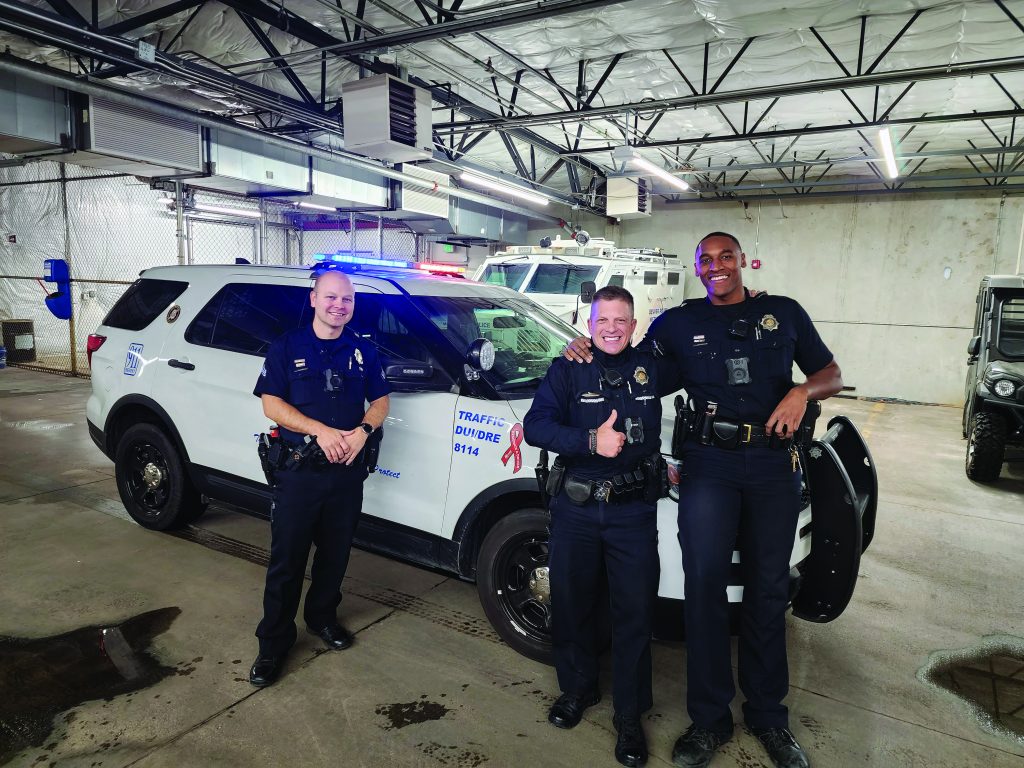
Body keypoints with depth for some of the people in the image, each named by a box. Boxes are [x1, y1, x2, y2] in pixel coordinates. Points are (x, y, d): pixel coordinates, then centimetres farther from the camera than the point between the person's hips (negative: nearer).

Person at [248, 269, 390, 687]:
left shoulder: (364, 351, 7)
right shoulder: (287, 347, -2)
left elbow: (380, 401, 9)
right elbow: (271, 404, -7)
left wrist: (361, 431, -13)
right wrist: (321, 431, -20)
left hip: (348, 471, 3)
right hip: (297, 471, -3)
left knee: (335, 554, 16)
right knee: (286, 559, 3)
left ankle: (322, 616, 37)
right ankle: (273, 643, 16)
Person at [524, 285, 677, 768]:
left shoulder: (650, 367, 3)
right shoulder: (567, 370, -3)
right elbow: (536, 426, -14)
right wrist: (590, 440, -26)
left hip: (634, 511, 1)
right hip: (575, 508, 0)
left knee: (635, 614, 5)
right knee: (571, 606, 14)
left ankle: (630, 716, 23)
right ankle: (577, 690, 38)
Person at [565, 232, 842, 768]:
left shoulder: (784, 313, 12)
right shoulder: (679, 322, 10)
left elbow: (830, 374, 15)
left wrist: (803, 392, -7)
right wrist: (587, 348, -3)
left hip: (773, 467, 1)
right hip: (709, 467, -1)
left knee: (768, 589, 9)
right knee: (705, 586, -3)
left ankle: (767, 714, 26)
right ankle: (709, 718, 13)